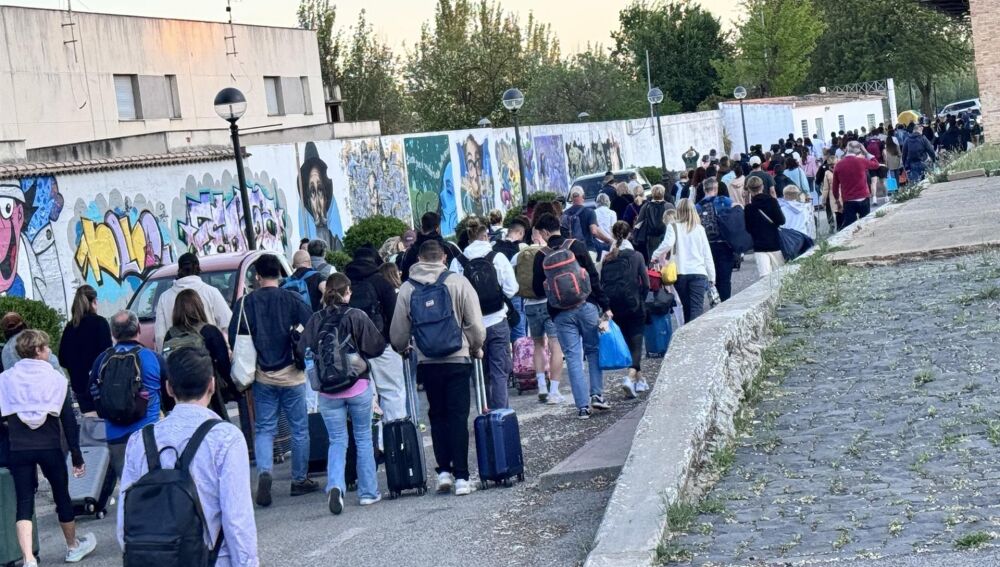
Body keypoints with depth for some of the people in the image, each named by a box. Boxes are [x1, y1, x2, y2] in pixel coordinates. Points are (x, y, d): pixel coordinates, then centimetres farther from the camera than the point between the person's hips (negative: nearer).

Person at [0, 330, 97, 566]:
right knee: (62, 495, 16)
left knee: (24, 503, 1)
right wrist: (77, 457, 2)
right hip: (50, 447, -1)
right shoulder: (56, 378, -3)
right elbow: (69, 421, -3)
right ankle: (73, 547, 34)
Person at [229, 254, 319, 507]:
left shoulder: (245, 303, -1)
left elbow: (233, 338, -1)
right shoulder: (291, 299, -5)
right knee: (299, 429, 11)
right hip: (291, 374, -1)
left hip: (262, 376, 1)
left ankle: (264, 472, -14)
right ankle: (299, 480, 16)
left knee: (263, 429, 8)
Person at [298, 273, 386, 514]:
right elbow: (378, 347, -7)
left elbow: (303, 351, -4)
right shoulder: (357, 317, -10)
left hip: (328, 392, 2)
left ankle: (335, 486, -15)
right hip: (359, 388, -1)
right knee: (363, 438, 12)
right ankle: (368, 492, 16)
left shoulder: (316, 320, -4)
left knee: (337, 441, 8)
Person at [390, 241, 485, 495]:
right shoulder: (458, 283, -6)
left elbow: (398, 332, 7)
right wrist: (476, 348, 15)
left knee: (437, 415, 14)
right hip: (457, 359, -2)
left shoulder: (407, 288, 0)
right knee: (458, 416, 2)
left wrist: (402, 348, 29)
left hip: (427, 362, 2)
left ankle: (444, 470, 9)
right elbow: (475, 325, -4)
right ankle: (461, 476, -1)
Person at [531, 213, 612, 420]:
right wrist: (605, 306, -2)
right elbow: (594, 277, -4)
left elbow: (538, 290, 3)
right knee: (594, 350, 14)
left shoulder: (541, 256, 1)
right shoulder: (576, 246, 1)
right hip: (587, 306, 0)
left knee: (573, 358, 3)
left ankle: (583, 406, 0)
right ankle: (597, 395, 4)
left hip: (561, 313, 0)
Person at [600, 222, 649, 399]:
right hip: (633, 305, -3)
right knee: (636, 344, -1)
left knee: (628, 343, 16)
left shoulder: (607, 259, 5)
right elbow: (646, 284, -5)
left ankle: (639, 379, 24)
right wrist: (640, 300, 9)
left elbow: (601, 284, 3)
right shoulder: (636, 256, -2)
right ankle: (630, 376, -23)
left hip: (614, 307, 3)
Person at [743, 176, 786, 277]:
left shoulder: (748, 208, -1)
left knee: (764, 277, -9)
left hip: (759, 246, 0)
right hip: (775, 243, 1)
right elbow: (781, 221, -9)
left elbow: (747, 228, 4)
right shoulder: (772, 201, -5)